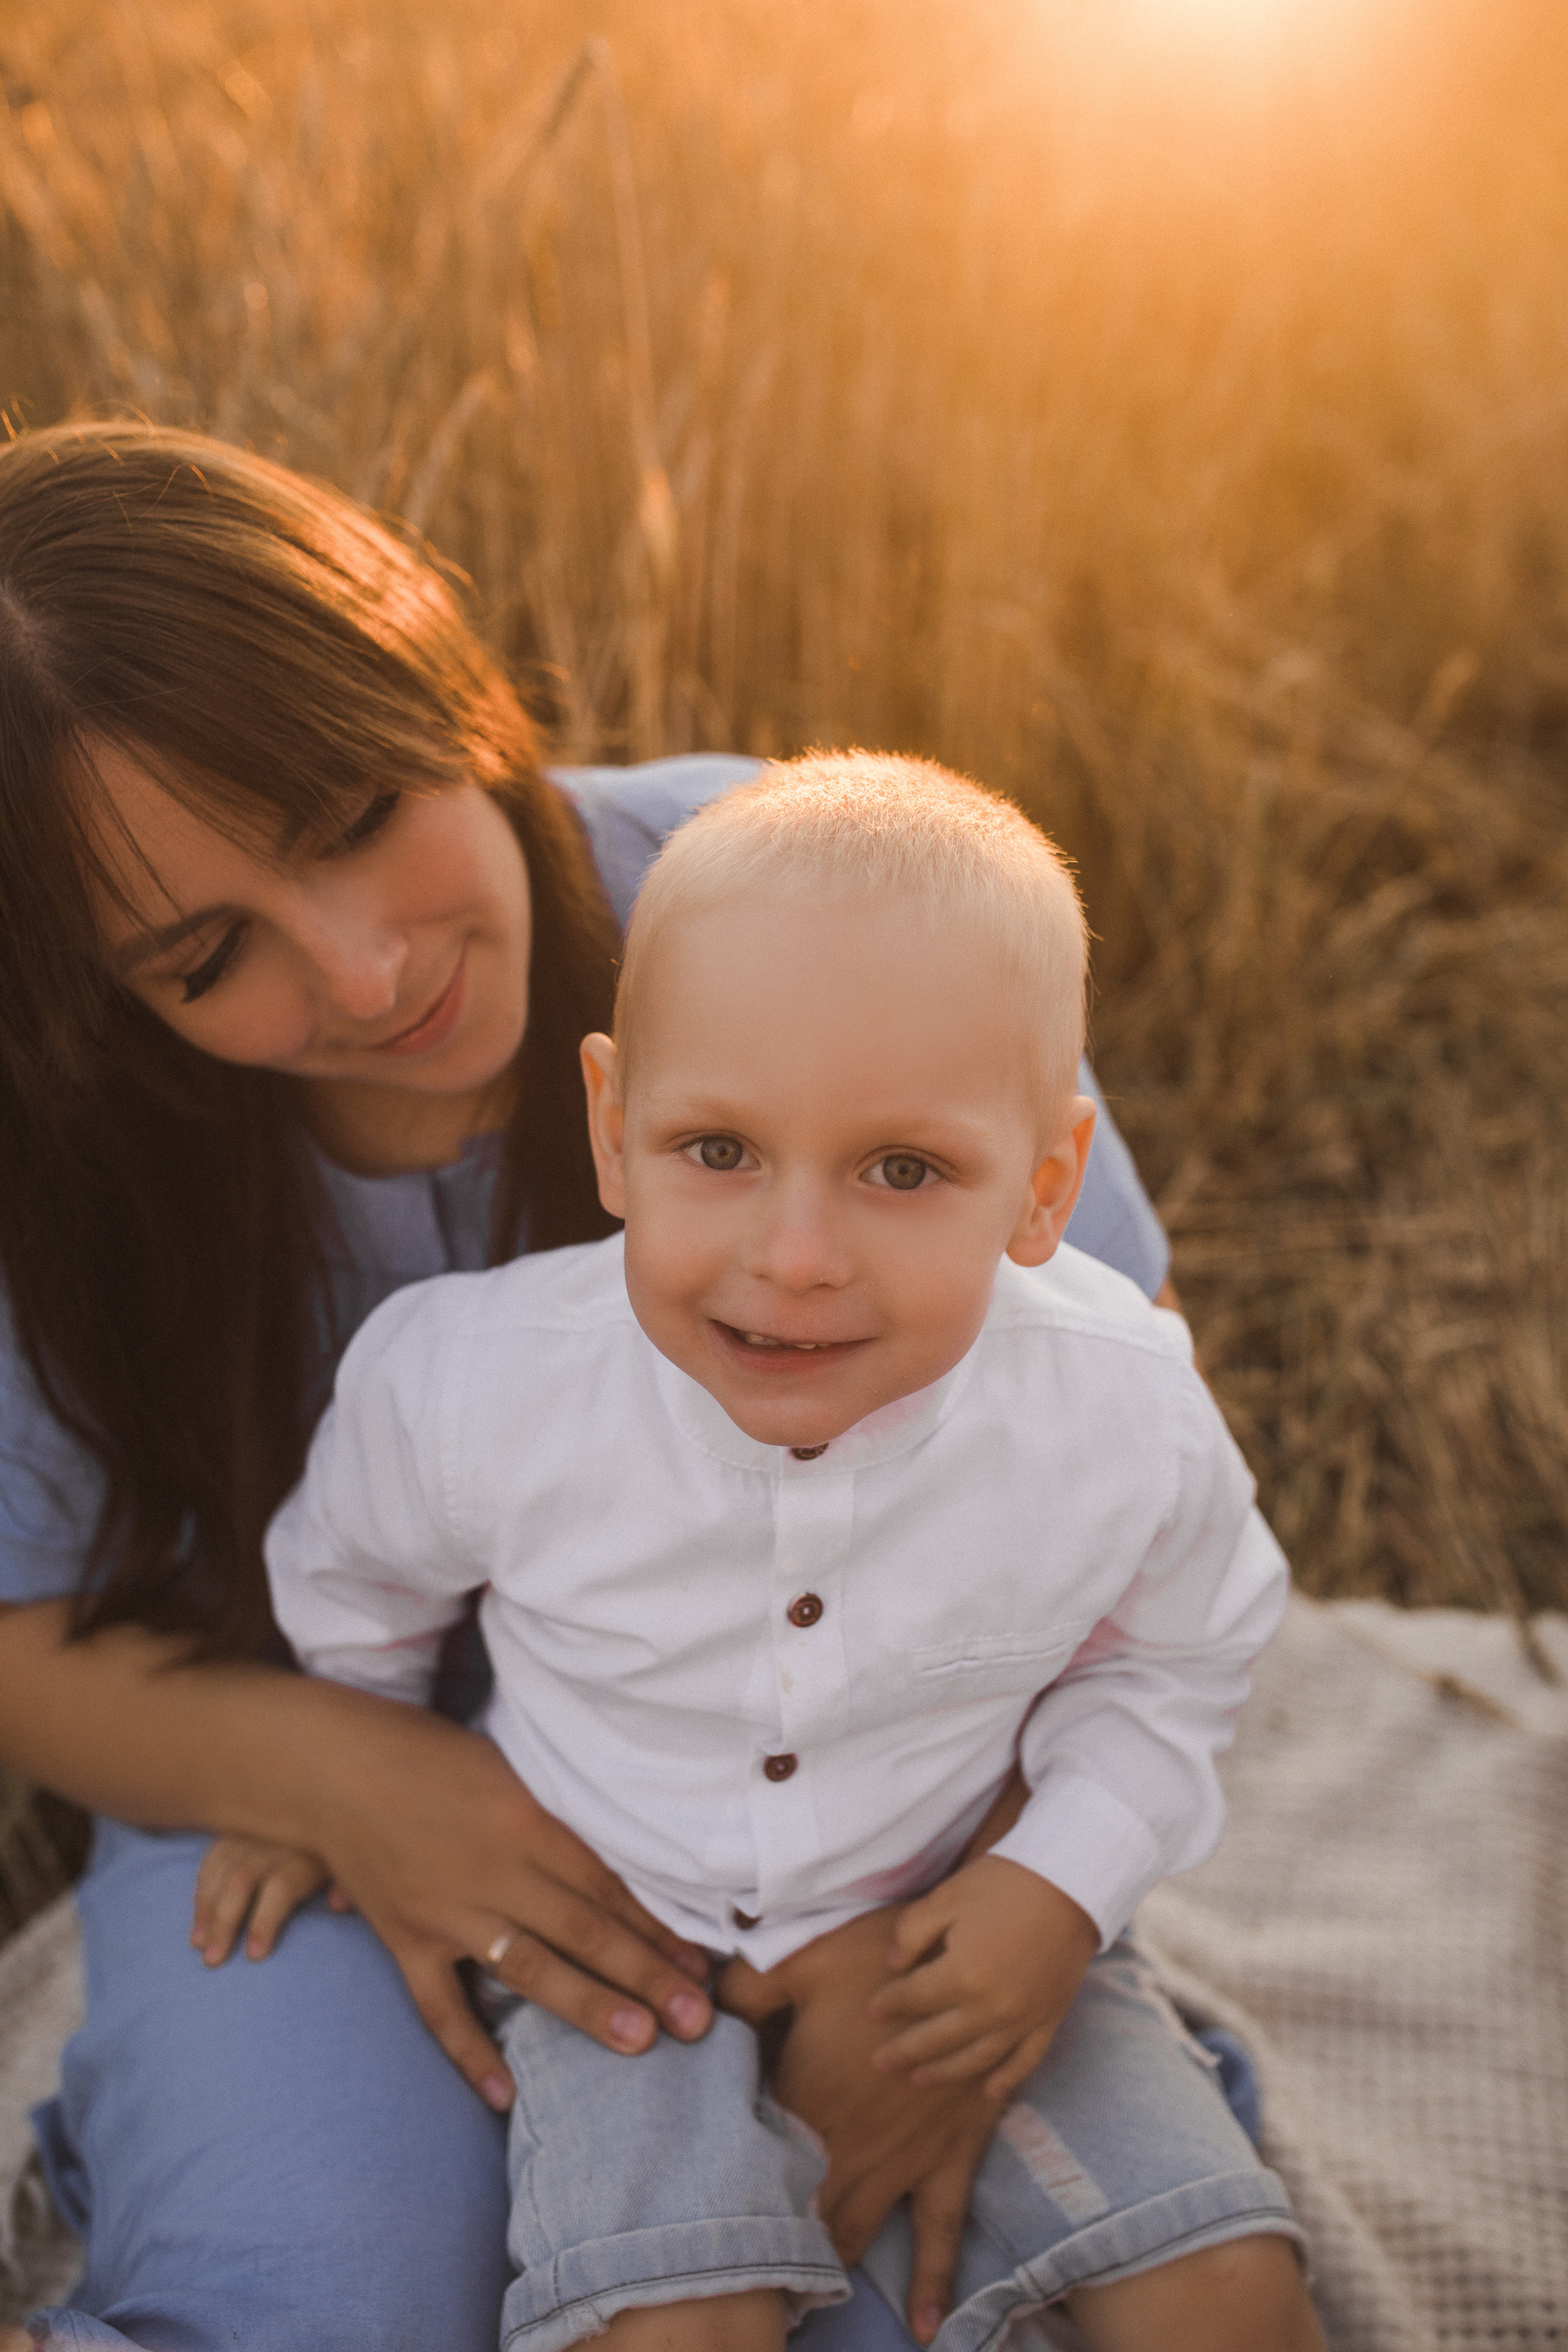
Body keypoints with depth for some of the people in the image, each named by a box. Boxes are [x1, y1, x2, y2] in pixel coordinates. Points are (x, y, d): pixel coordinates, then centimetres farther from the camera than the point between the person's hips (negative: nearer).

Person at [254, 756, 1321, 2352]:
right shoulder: (473, 1385, -25)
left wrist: (1069, 1881, -12)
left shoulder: (1128, 1422, -22)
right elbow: (351, 1580, 0)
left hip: (952, 1931, 2)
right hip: (610, 1936, -1)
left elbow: (1170, 1661, 1)